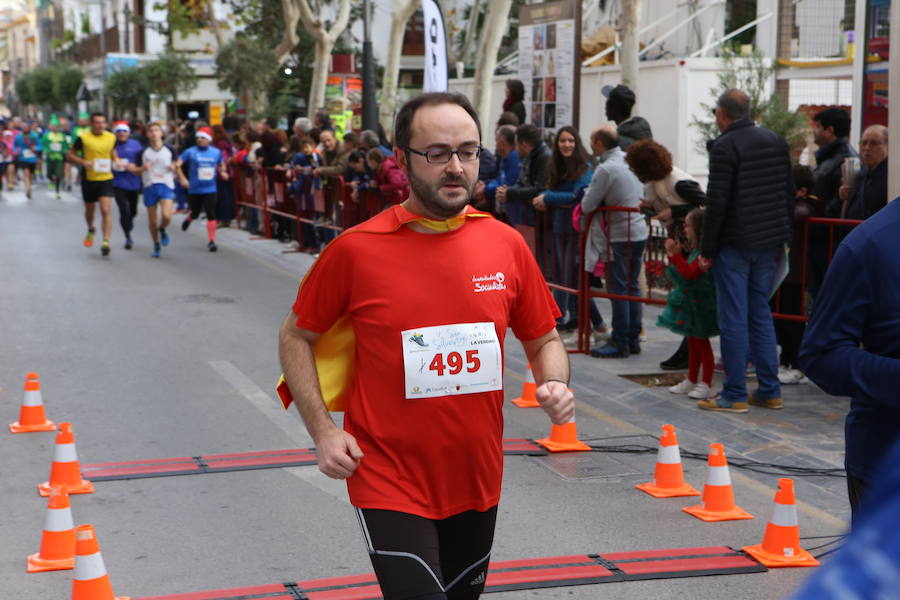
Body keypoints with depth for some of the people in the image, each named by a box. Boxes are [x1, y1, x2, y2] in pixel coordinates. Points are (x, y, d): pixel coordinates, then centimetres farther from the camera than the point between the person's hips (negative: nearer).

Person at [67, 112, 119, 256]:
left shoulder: (111, 137, 2)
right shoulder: (83, 138, -8)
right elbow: (70, 156, -2)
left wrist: (117, 161, 0)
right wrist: (84, 162, -19)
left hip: (106, 179, 0)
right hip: (89, 179, 0)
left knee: (106, 210, -14)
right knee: (89, 210, 16)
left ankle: (105, 241, -15)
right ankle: (90, 230, 47)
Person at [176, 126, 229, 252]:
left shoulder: (216, 152, 4)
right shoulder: (190, 152, -5)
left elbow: (221, 164, 22)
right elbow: (177, 164, -8)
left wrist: (223, 172, 1)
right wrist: (182, 178, -21)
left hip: (210, 190, 1)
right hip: (194, 190, -1)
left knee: (211, 214, -9)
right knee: (195, 213, 12)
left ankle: (211, 241, -3)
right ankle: (188, 219, 50)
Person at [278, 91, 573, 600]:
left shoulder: (507, 244, -1)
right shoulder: (356, 250, -10)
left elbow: (543, 339, 11)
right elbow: (296, 336, 2)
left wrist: (555, 385, -10)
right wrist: (323, 429, -9)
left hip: (478, 482, 4)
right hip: (390, 484, -4)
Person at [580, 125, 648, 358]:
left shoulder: (605, 169, -16)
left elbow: (587, 206, -14)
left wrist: (588, 194, 7)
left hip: (620, 236, -8)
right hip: (640, 232, 8)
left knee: (619, 289, -3)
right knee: (632, 287, 13)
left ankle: (620, 343, 0)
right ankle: (633, 339, 17)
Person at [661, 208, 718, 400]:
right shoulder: (694, 250, 10)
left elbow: (690, 273, -27)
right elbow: (687, 271, 14)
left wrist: (675, 255, -26)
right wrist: (676, 254, 4)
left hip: (700, 305, -10)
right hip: (689, 303, 10)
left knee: (701, 342, -2)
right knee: (692, 341, 17)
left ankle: (706, 384, 7)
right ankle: (691, 380, 27)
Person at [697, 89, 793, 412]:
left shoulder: (724, 147, -13)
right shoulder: (776, 141, 10)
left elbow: (717, 202, -16)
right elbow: (789, 193, 14)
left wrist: (708, 248, -8)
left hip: (734, 244, -7)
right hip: (768, 244, 7)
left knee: (733, 319, -1)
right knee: (761, 313, 14)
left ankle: (734, 395, 2)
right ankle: (769, 391, 16)